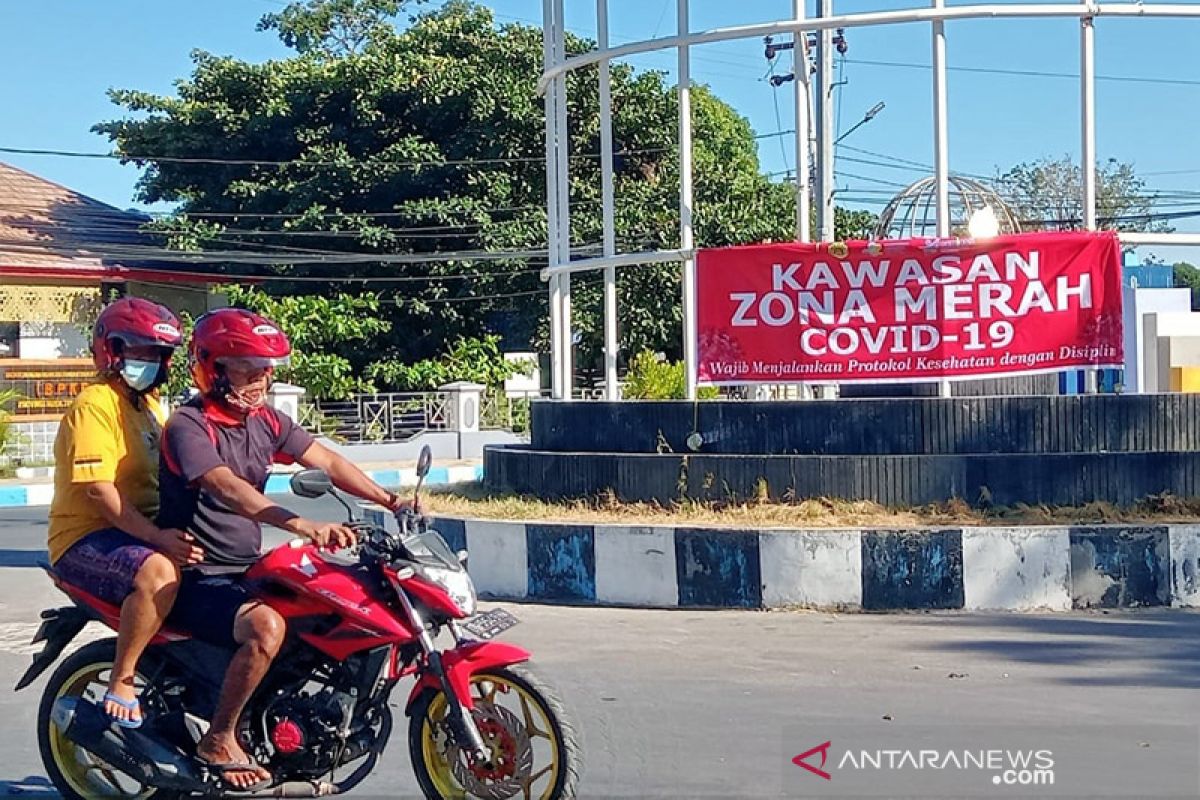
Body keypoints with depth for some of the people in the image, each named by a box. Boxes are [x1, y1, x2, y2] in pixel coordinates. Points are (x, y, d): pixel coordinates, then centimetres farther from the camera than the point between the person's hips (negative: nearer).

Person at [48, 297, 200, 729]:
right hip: (85, 538, -9)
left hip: (144, 531, 10)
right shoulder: (95, 405, -12)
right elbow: (97, 489, -22)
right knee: (159, 573, -37)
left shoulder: (150, 404, 19)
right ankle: (121, 685, -24)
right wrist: (155, 536, -30)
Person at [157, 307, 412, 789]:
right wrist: (303, 526, -46)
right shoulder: (188, 425, -16)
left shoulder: (266, 421, 8)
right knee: (267, 626, -33)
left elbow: (328, 462, 4)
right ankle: (218, 741, -15)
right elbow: (228, 488, -32)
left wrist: (388, 500, -11)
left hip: (247, 570, 8)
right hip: (197, 580, -8)